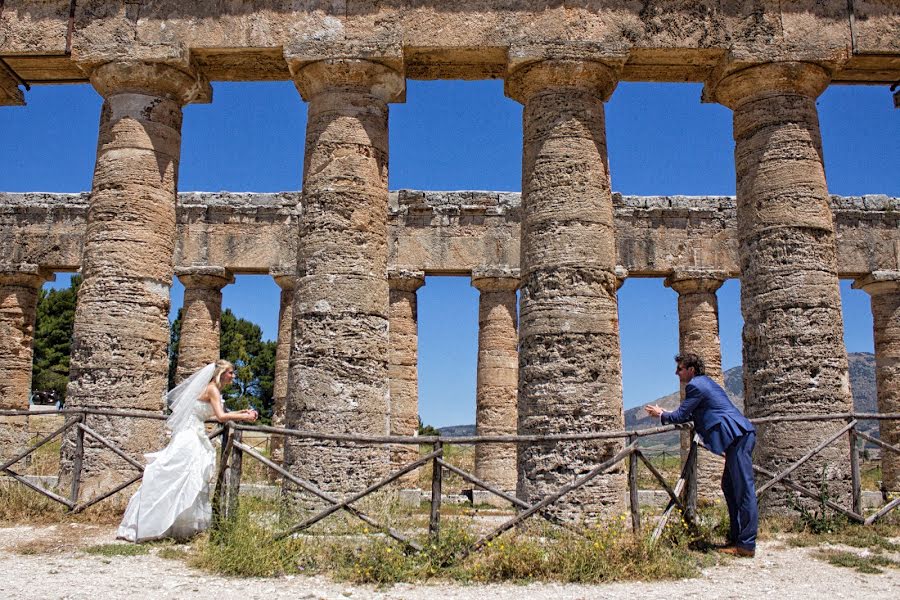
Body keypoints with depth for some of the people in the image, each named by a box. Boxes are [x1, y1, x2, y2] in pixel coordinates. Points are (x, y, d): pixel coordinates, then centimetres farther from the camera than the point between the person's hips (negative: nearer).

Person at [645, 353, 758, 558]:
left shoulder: (695, 385, -9)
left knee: (744, 489, -9)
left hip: (738, 437, -11)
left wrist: (661, 415, 12)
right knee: (729, 487, 15)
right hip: (739, 436, 11)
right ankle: (736, 538, 19)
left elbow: (681, 415, -5)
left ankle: (746, 545, -7)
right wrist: (666, 413, 30)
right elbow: (692, 415, 30)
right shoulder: (704, 382, 23)